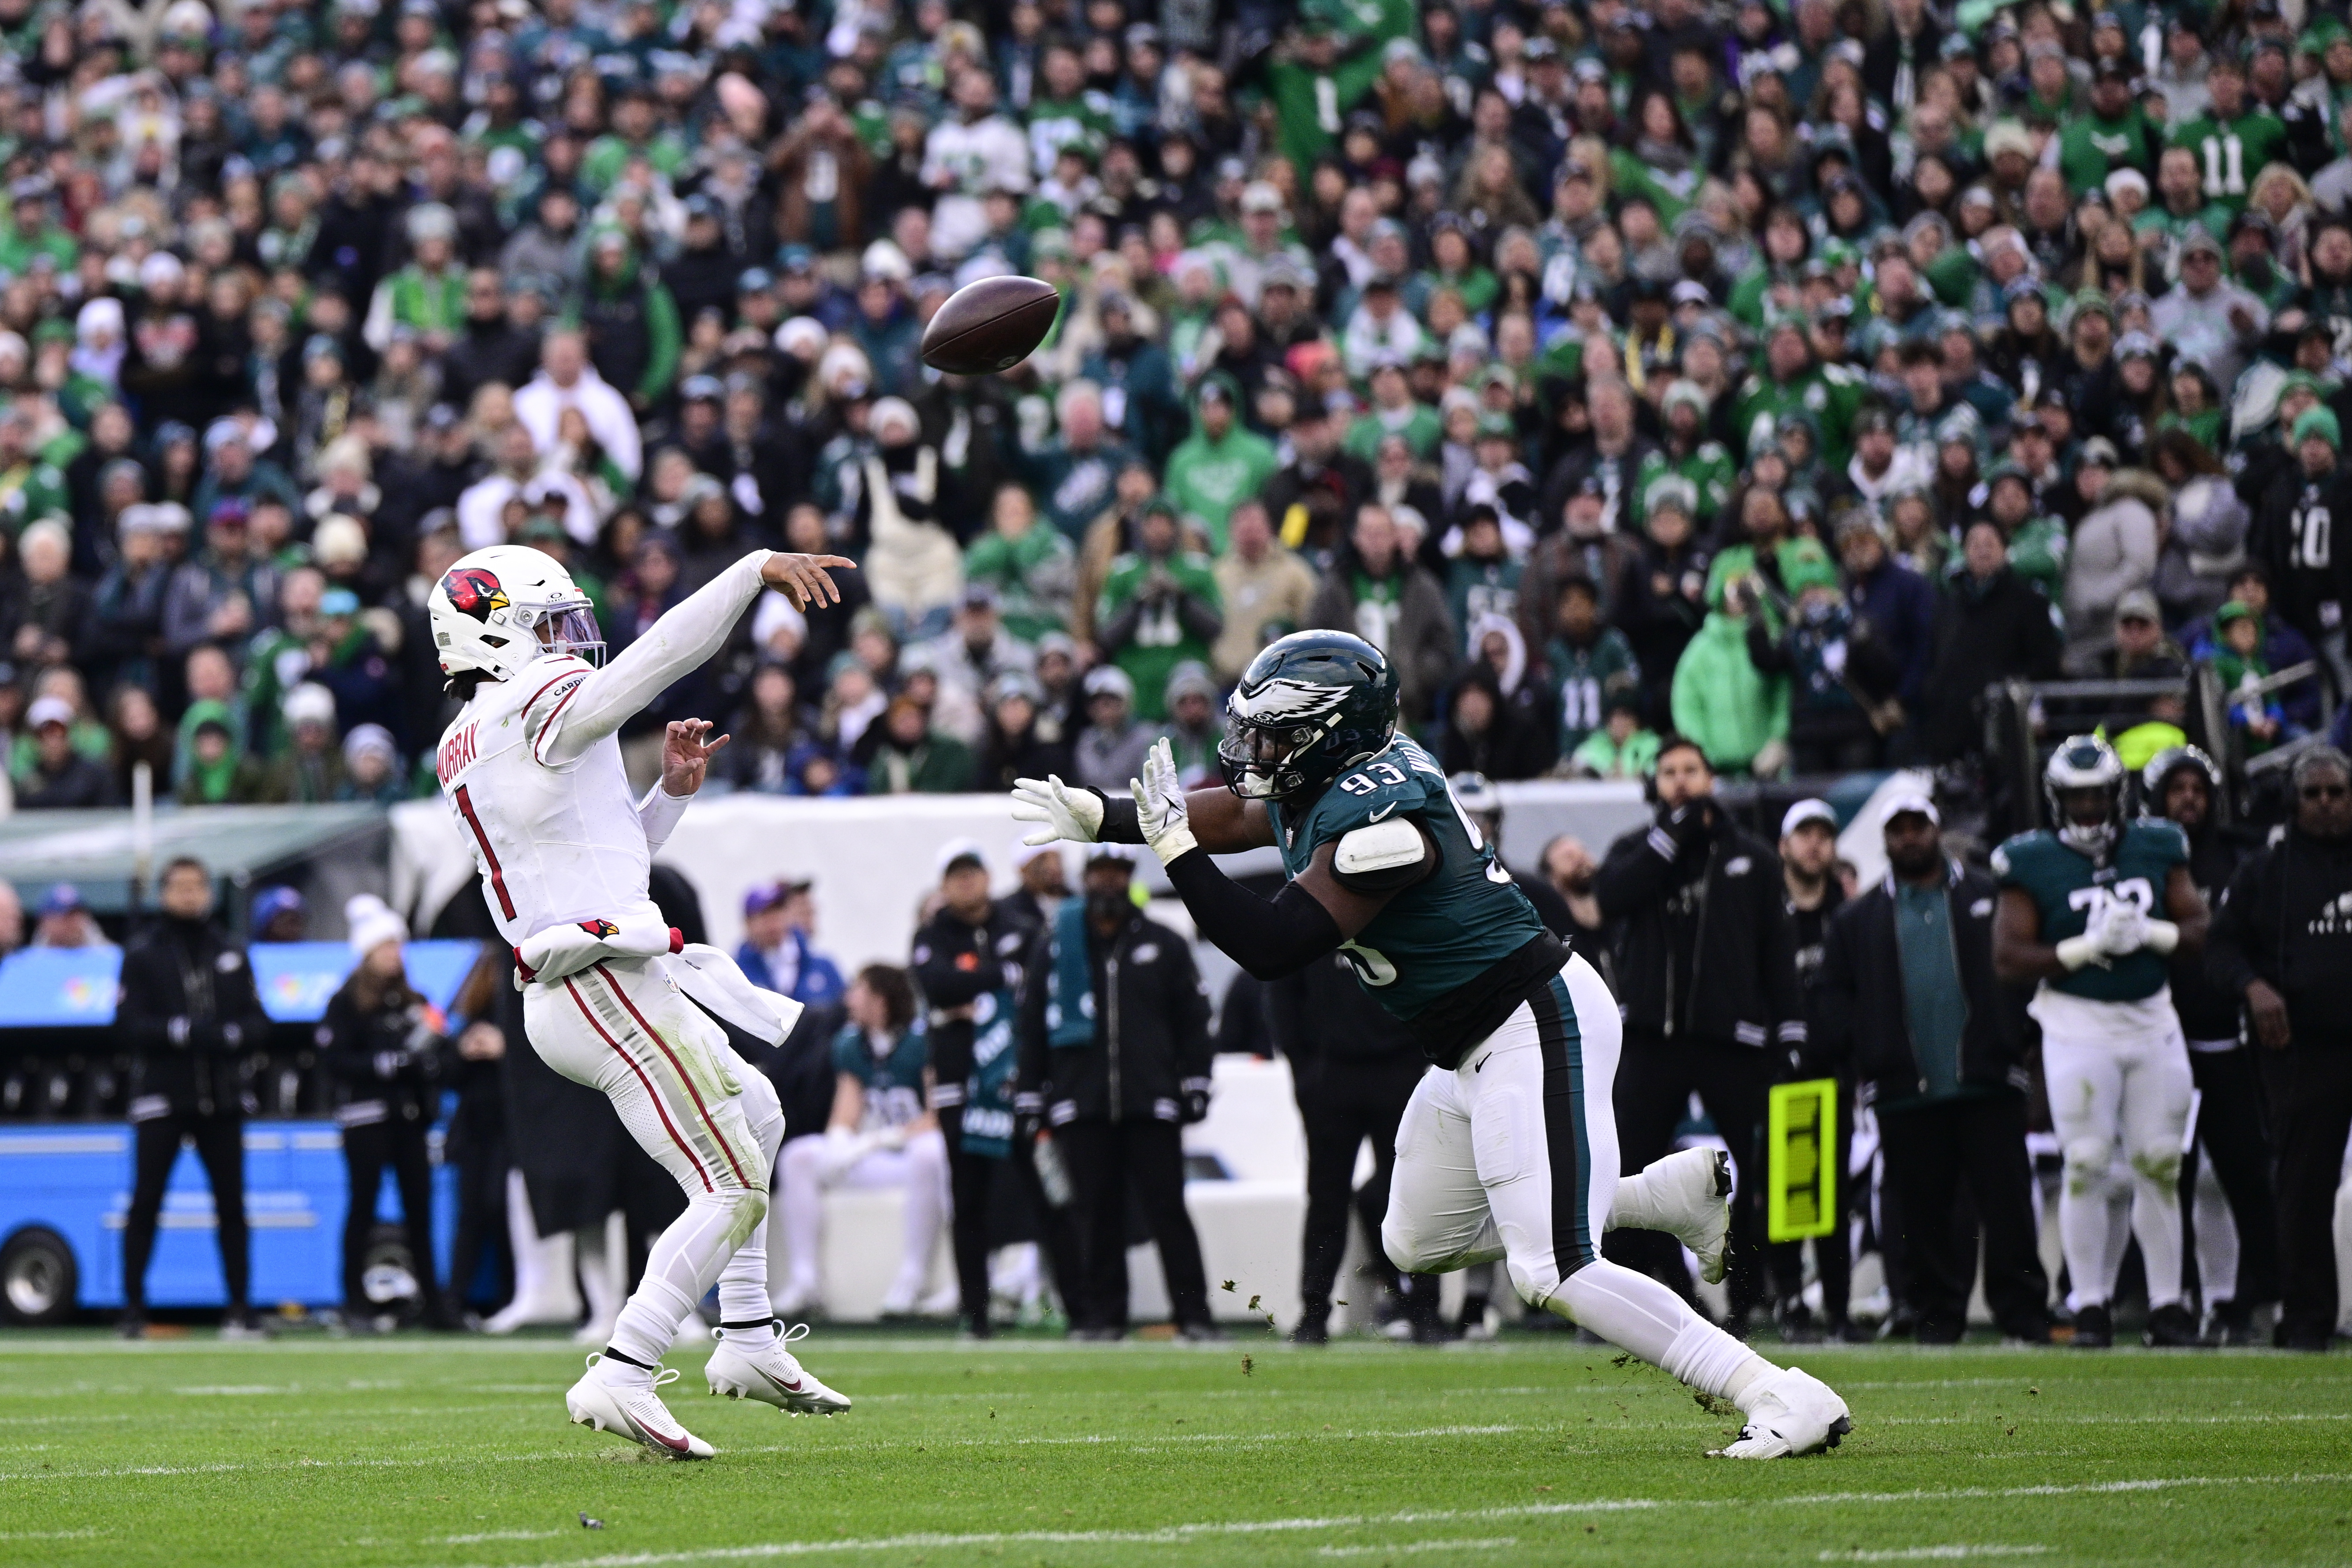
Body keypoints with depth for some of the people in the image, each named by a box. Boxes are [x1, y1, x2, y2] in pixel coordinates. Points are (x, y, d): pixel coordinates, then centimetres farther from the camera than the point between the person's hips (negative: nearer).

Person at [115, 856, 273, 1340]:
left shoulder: (231, 956, 14)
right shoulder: (143, 956, 4)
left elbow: (258, 1023, 10)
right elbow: (129, 1024, -5)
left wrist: (228, 1035, -11)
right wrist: (182, 1032, -18)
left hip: (220, 1098, 3)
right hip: (161, 1096, -3)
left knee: (232, 1203, 3)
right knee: (146, 1201, -5)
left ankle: (241, 1308, 8)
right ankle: (133, 1307, -1)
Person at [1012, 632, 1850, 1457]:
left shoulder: (1377, 820, -24)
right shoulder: (1338, 780, 5)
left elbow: (1272, 947, -25)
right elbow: (1232, 815, 23)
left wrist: (1174, 847, -22)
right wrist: (1095, 816, 20)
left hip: (1537, 1029, -11)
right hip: (1475, 1049, 11)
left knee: (1552, 1274, -18)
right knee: (1419, 1244, 21)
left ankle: (1788, 1401, -17)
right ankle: (1682, 1190, 22)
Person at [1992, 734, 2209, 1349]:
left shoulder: (2157, 850, 7)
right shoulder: (2032, 865, -4)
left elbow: (2200, 929, 8)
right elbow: (2009, 960, -9)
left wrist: (2151, 934, -12)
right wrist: (2086, 948, -18)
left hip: (2153, 1020, 3)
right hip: (2078, 1026, -3)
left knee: (2160, 1164, 4)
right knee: (2087, 1165, -7)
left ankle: (2167, 1303, 11)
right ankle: (2090, 1306, 1)